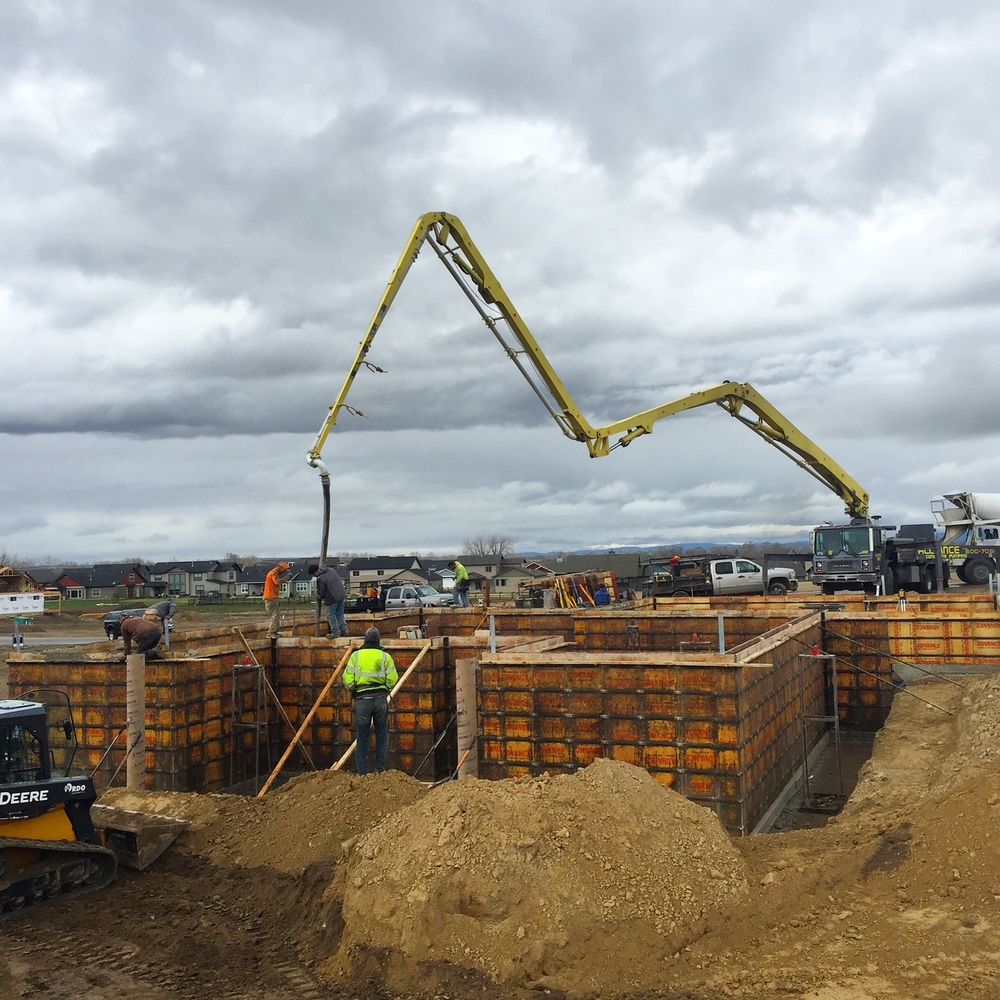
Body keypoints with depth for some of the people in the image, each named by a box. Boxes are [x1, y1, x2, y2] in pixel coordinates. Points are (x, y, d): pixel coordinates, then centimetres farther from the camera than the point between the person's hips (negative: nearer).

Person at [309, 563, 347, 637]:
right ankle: (344, 629, 23)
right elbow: (340, 580, 17)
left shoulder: (320, 579, -17)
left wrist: (321, 597, 13)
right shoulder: (331, 570, 5)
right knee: (340, 613, 19)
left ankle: (335, 632, 14)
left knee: (331, 615, 9)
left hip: (332, 598, -7)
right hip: (342, 595, 7)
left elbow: (321, 592, -11)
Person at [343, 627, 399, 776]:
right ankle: (380, 770, 11)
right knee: (382, 735, 10)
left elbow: (348, 680, -2)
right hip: (381, 698, 0)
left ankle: (362, 772, 7)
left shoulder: (356, 655, 4)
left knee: (363, 737, 6)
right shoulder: (385, 656, 3)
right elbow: (392, 680, -4)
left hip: (362, 699, 0)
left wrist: (354, 691, 17)